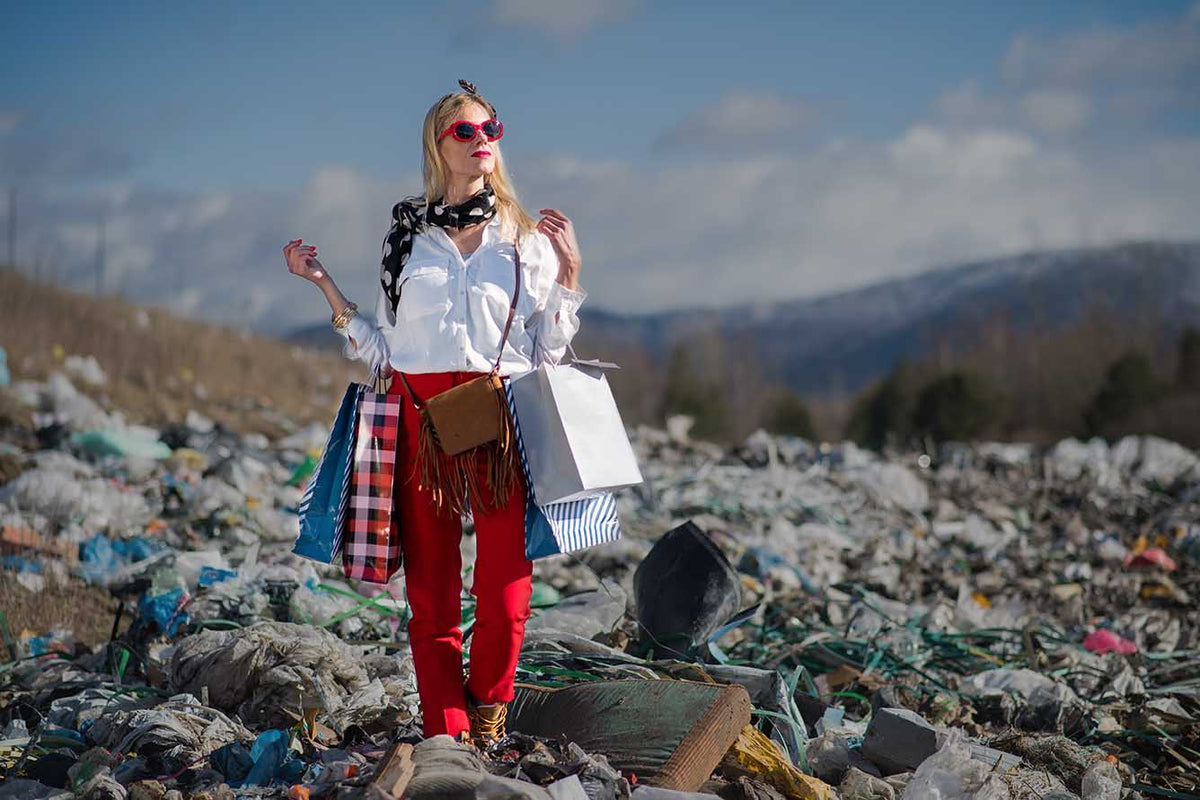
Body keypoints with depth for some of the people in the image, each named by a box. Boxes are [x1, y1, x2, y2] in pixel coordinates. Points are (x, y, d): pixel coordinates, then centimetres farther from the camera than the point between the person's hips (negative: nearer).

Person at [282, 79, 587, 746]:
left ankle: (488, 723, 11)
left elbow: (550, 351, 9)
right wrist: (324, 284, 9)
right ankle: (448, 737, 6)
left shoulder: (528, 239, 12)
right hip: (420, 414, 1)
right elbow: (382, 349, 14)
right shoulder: (408, 235, 14)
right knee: (431, 591, -1)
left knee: (504, 590, -8)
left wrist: (570, 272, 1)